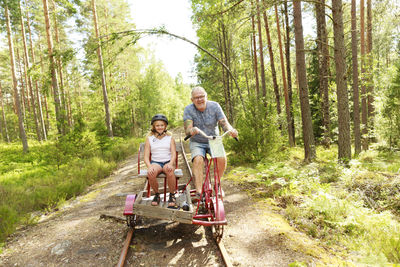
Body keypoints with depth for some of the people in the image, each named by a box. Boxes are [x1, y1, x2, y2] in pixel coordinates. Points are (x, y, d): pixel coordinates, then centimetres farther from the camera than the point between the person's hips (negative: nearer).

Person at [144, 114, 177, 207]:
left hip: (168, 161, 0)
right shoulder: (149, 139, 10)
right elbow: (146, 157, 3)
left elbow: (173, 154, 0)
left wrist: (170, 163, -22)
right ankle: (156, 194, -6)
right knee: (151, 174, -34)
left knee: (170, 171, -37)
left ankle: (172, 195, -13)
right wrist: (149, 166, -18)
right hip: (155, 162, 1)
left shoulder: (170, 138, 10)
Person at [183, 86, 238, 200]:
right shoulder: (188, 109, -12)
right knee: (198, 160, -30)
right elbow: (187, 130, -24)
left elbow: (224, 123, -17)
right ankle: (199, 192, -24)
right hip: (197, 143, -1)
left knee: (222, 158, -23)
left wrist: (231, 130, -40)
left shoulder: (214, 106, -9)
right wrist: (192, 130, -49)